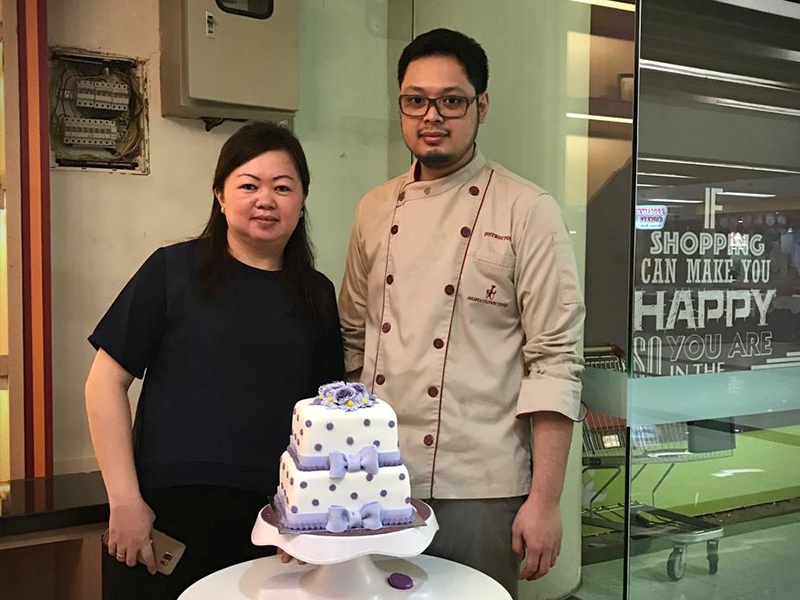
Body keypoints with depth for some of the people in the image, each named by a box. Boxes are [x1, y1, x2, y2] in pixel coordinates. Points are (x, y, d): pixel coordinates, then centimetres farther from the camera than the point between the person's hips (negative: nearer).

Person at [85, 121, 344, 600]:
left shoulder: (317, 294, 8)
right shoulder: (175, 270, -3)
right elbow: (106, 382, -2)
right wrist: (125, 501, -7)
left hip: (273, 522, 3)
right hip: (168, 514, -2)